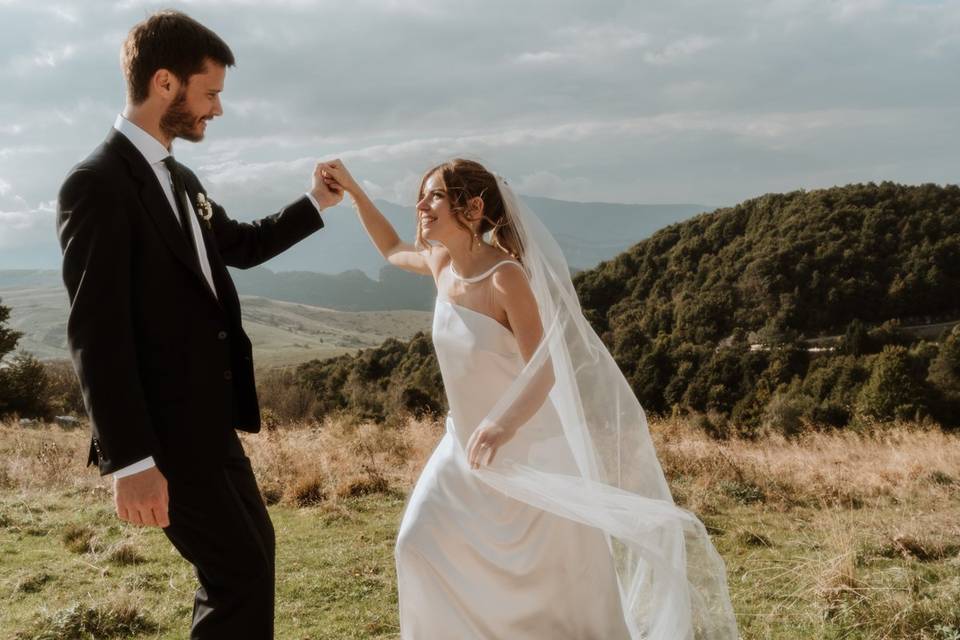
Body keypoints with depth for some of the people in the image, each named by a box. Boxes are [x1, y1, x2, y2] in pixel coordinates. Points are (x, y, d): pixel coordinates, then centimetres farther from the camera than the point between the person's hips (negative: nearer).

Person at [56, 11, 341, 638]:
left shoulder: (180, 179, 11)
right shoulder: (98, 184, -17)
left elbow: (242, 245, 30)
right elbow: (95, 335, -22)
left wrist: (316, 204, 21)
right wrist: (131, 462, -26)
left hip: (208, 417, 10)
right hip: (163, 432, -10)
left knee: (253, 549, 22)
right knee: (243, 577, -4)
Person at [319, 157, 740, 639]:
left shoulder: (506, 276, -23)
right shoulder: (440, 264, -2)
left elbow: (542, 373, -27)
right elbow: (392, 249, 22)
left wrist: (503, 426, -45)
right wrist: (352, 190, 13)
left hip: (526, 448, -7)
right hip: (467, 443, 7)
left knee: (560, 579, 4)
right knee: (420, 546, 0)